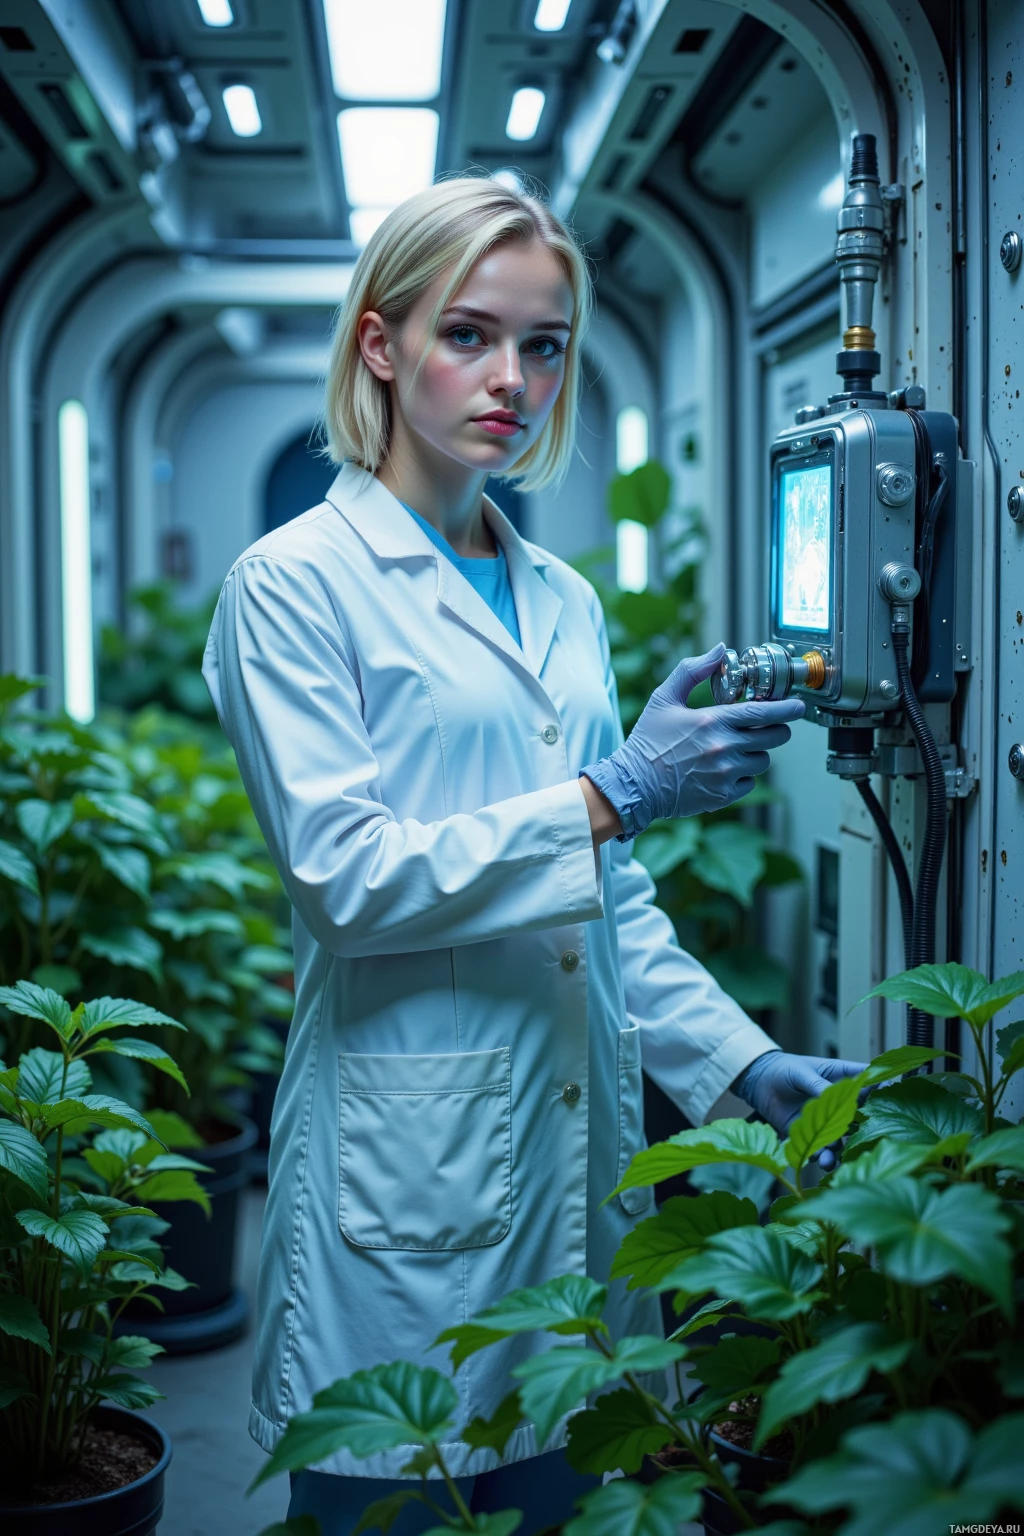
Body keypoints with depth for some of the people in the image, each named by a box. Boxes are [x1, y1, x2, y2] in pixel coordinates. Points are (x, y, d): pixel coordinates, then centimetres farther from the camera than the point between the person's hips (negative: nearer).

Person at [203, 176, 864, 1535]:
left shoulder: (565, 602, 14)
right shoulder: (295, 584, -5)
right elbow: (345, 878, -15)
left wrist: (747, 1062, 6)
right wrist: (610, 798, -20)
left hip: (578, 1150, 6)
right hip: (406, 1157, -6)